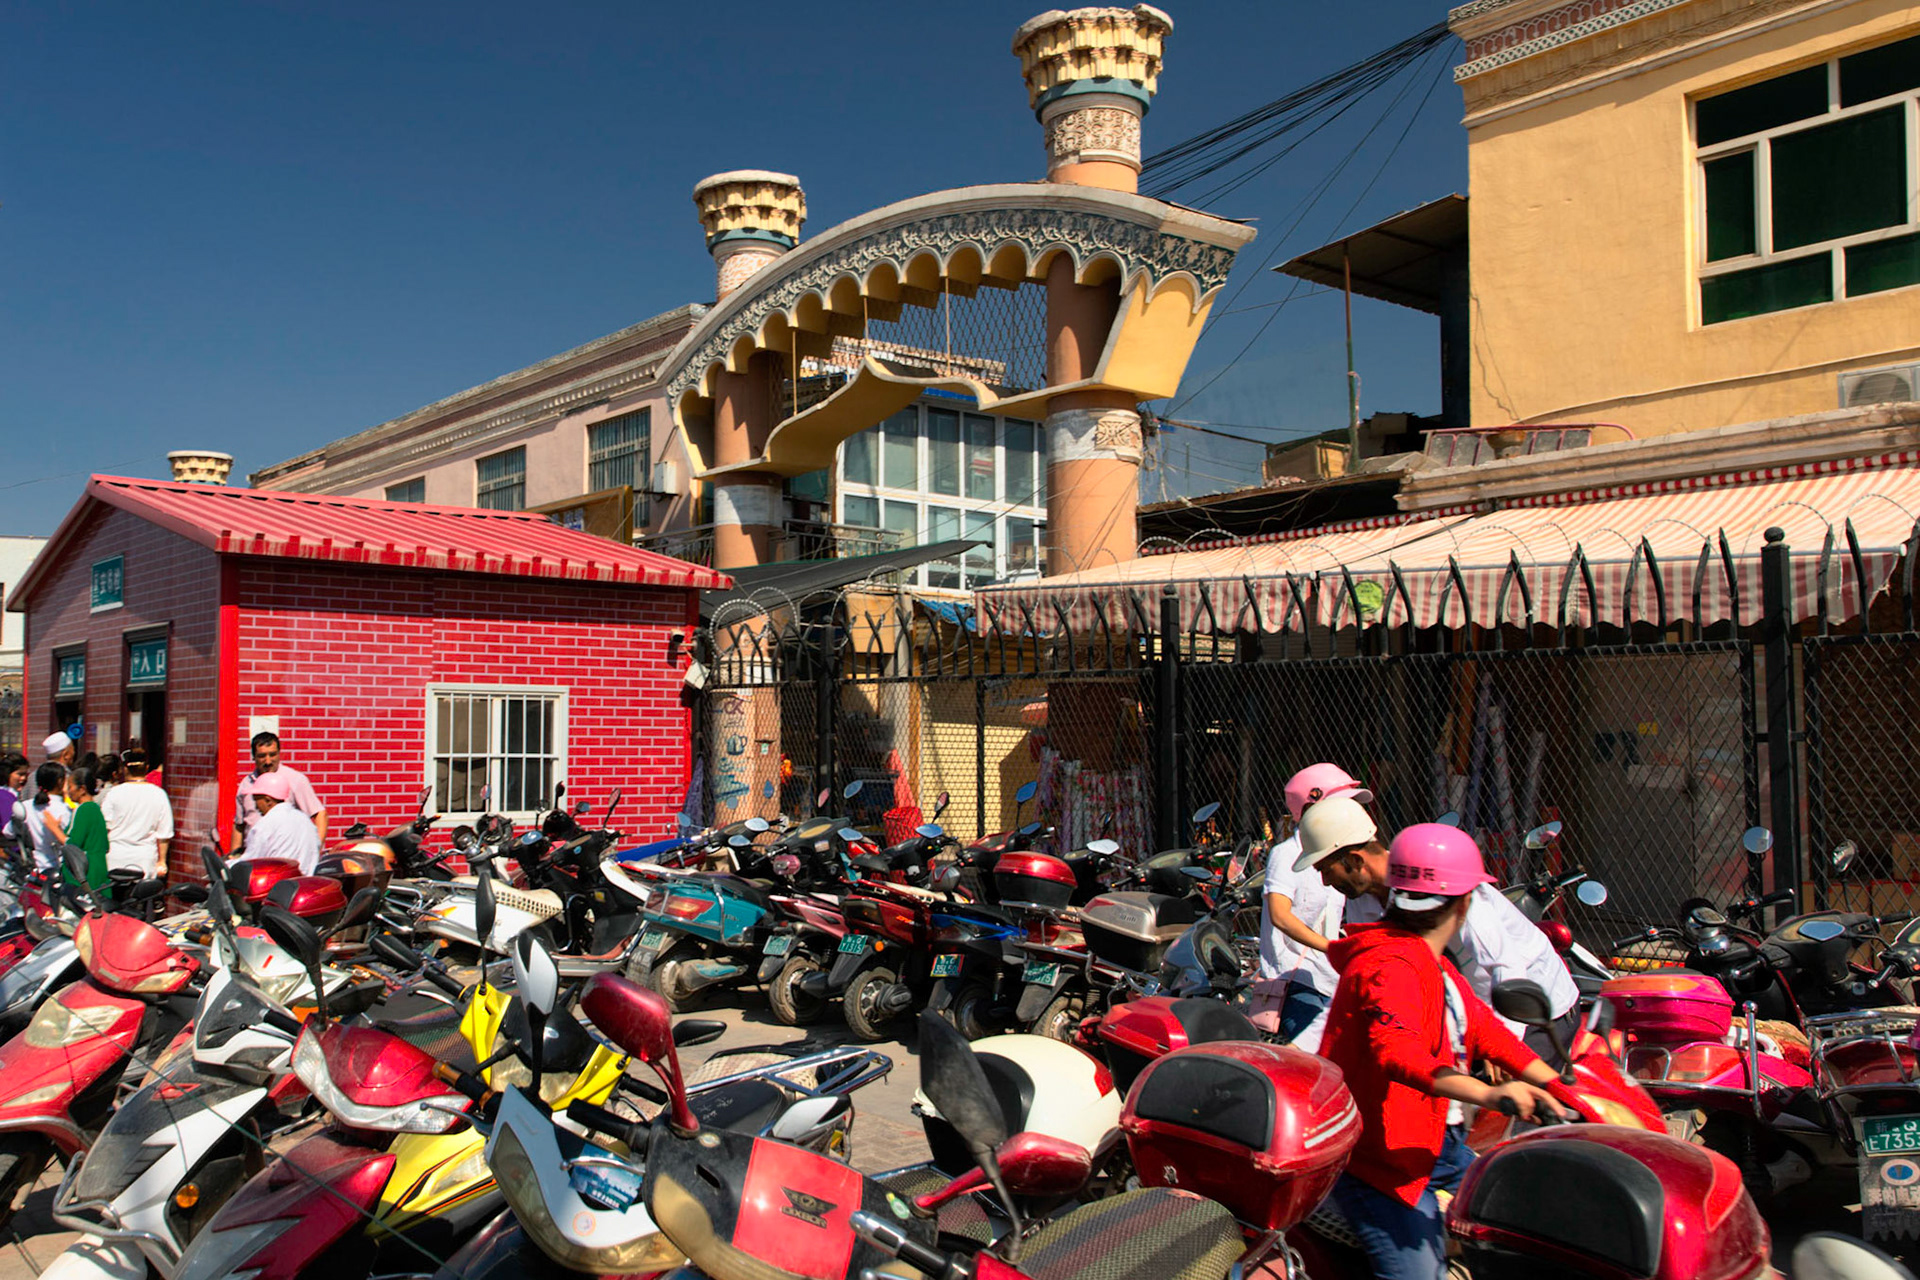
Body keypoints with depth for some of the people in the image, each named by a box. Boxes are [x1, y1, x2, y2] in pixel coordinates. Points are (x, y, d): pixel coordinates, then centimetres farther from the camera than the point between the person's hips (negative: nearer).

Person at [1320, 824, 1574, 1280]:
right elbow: (1396, 1050, -39)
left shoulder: (1433, 964, 13)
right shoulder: (1391, 966, -23)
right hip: (1377, 1155, -10)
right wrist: (1489, 1095, -49)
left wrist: (1561, 1091, 5)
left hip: (1431, 1141, 11)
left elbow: (1484, 1028, 14)